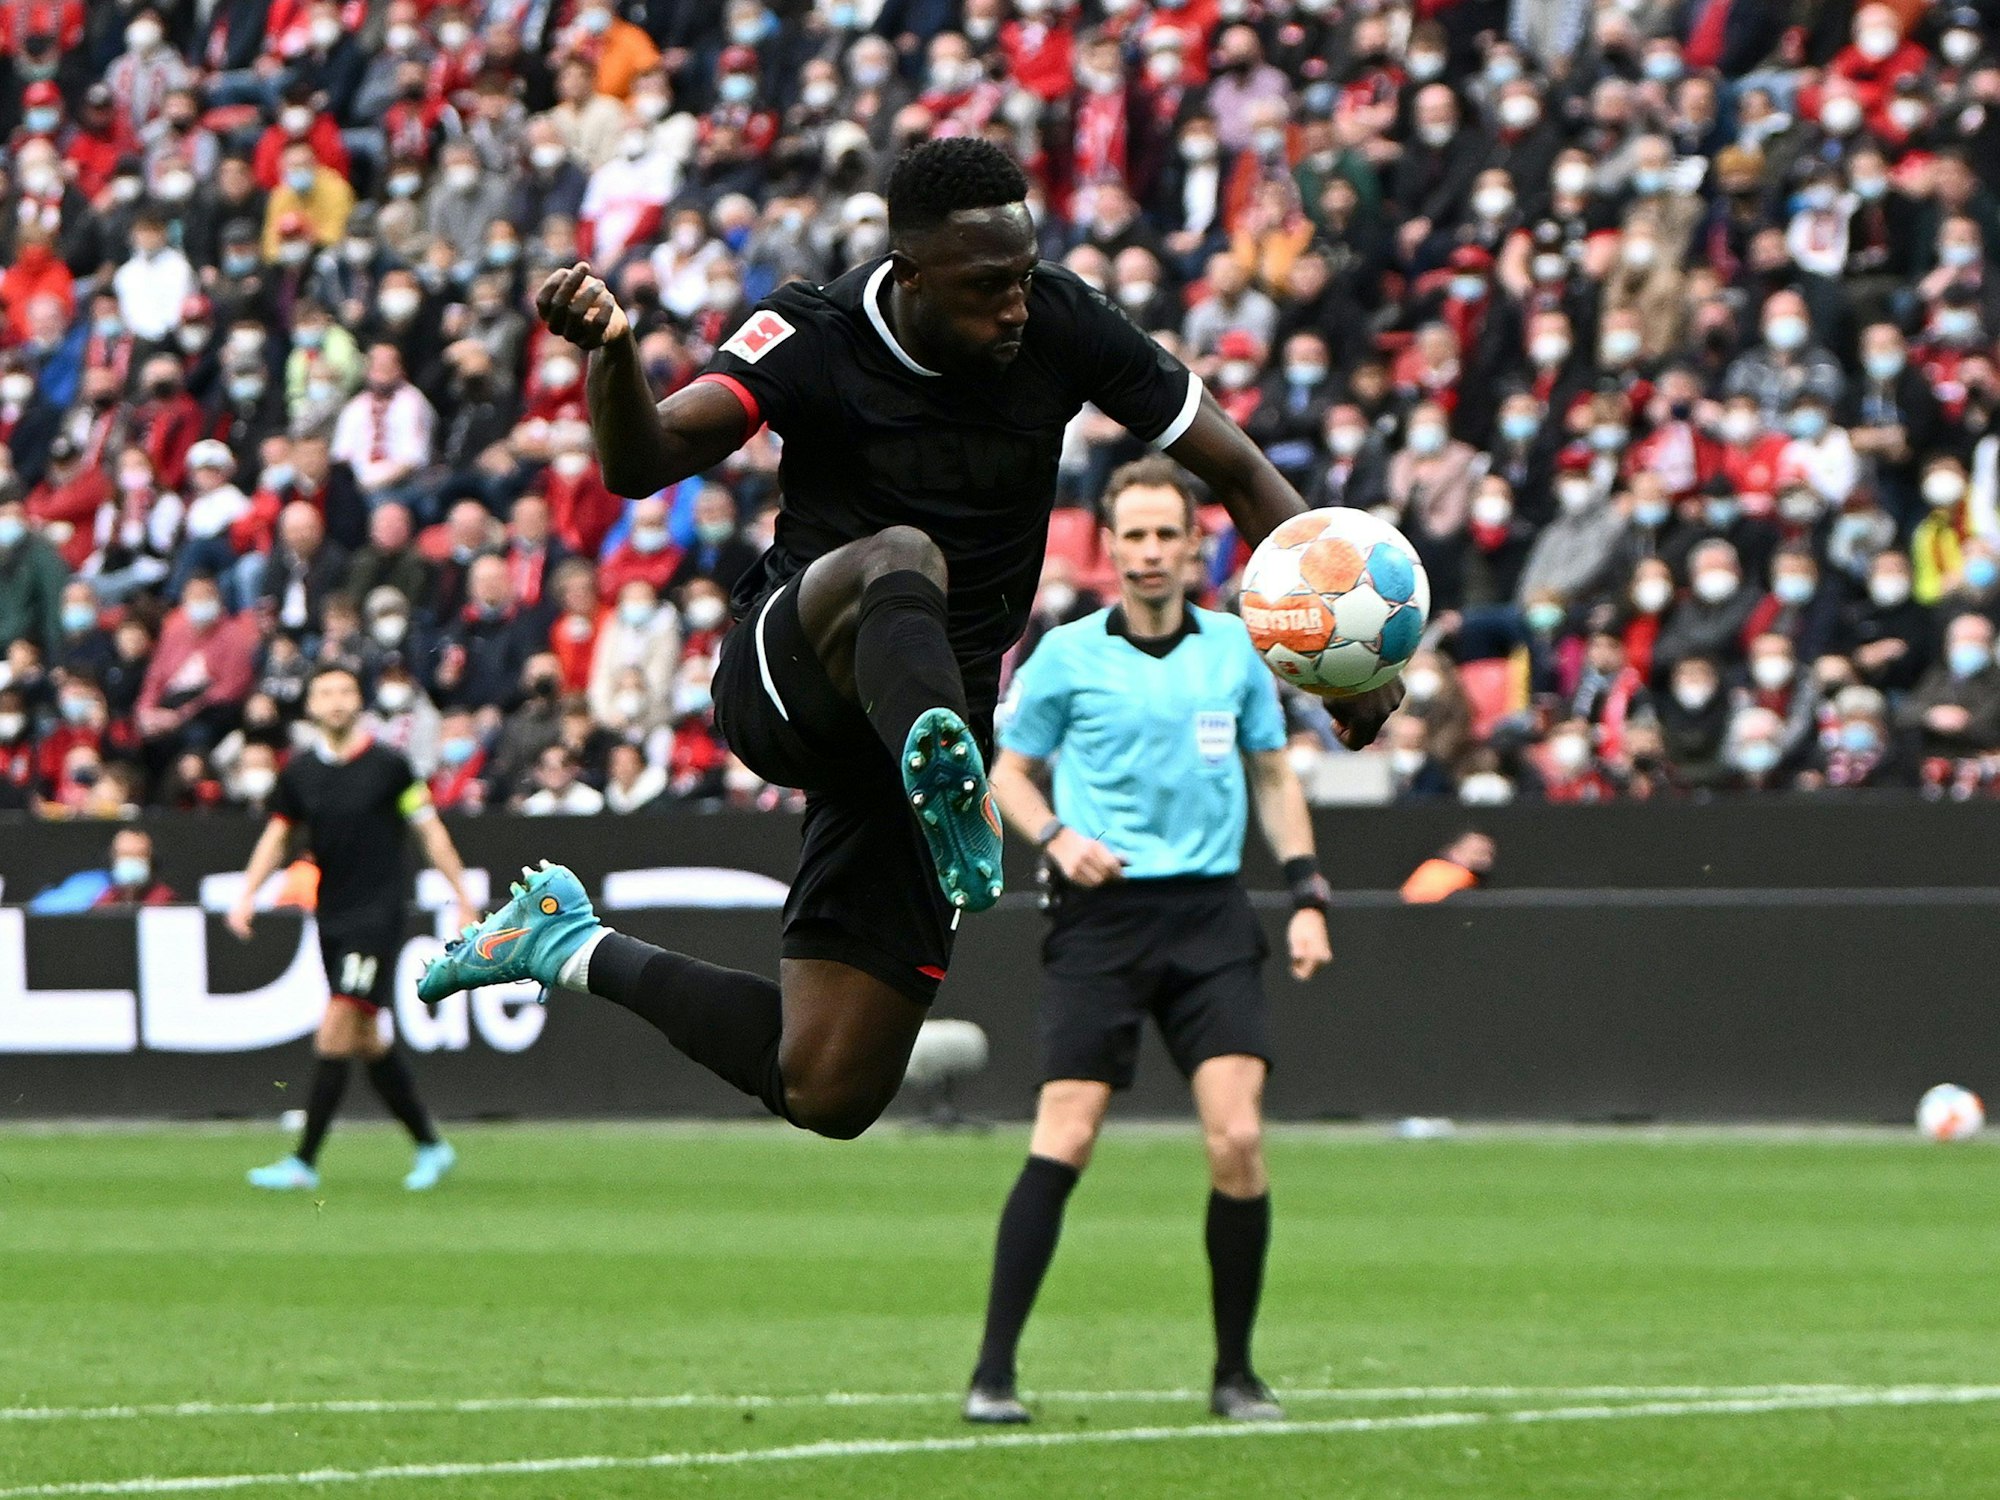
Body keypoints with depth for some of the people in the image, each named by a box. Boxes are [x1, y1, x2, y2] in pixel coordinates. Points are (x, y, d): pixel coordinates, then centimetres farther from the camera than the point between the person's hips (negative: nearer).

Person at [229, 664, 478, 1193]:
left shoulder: (389, 766, -6)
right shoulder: (298, 772, 6)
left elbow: (430, 832, 0)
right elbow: (276, 836, 14)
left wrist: (464, 901, -1)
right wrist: (248, 895, 0)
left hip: (377, 913, -6)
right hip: (332, 918, 6)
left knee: (335, 1034, -14)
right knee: (368, 1042, 10)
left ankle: (305, 1161, -14)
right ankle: (429, 1145, 24)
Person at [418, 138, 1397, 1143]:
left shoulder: (1061, 327, -7)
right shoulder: (814, 337, -13)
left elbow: (1240, 475, 1)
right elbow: (642, 464, -26)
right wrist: (611, 351, -48)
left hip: (922, 712, 4)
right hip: (782, 673, -4)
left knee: (825, 1094, -1)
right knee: (900, 560, -39)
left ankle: (574, 948, 23)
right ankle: (944, 779, -68)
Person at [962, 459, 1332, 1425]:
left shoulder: (1234, 648, 9)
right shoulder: (1066, 654, 1)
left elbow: (1273, 776, 18)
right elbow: (1007, 770, 8)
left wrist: (1307, 894, 8)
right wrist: (1057, 837, -11)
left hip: (1210, 914, 2)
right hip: (1102, 913, -2)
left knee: (1238, 1137, -9)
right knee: (1065, 1138, -10)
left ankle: (1234, 1373, 5)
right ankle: (993, 1372, -3)